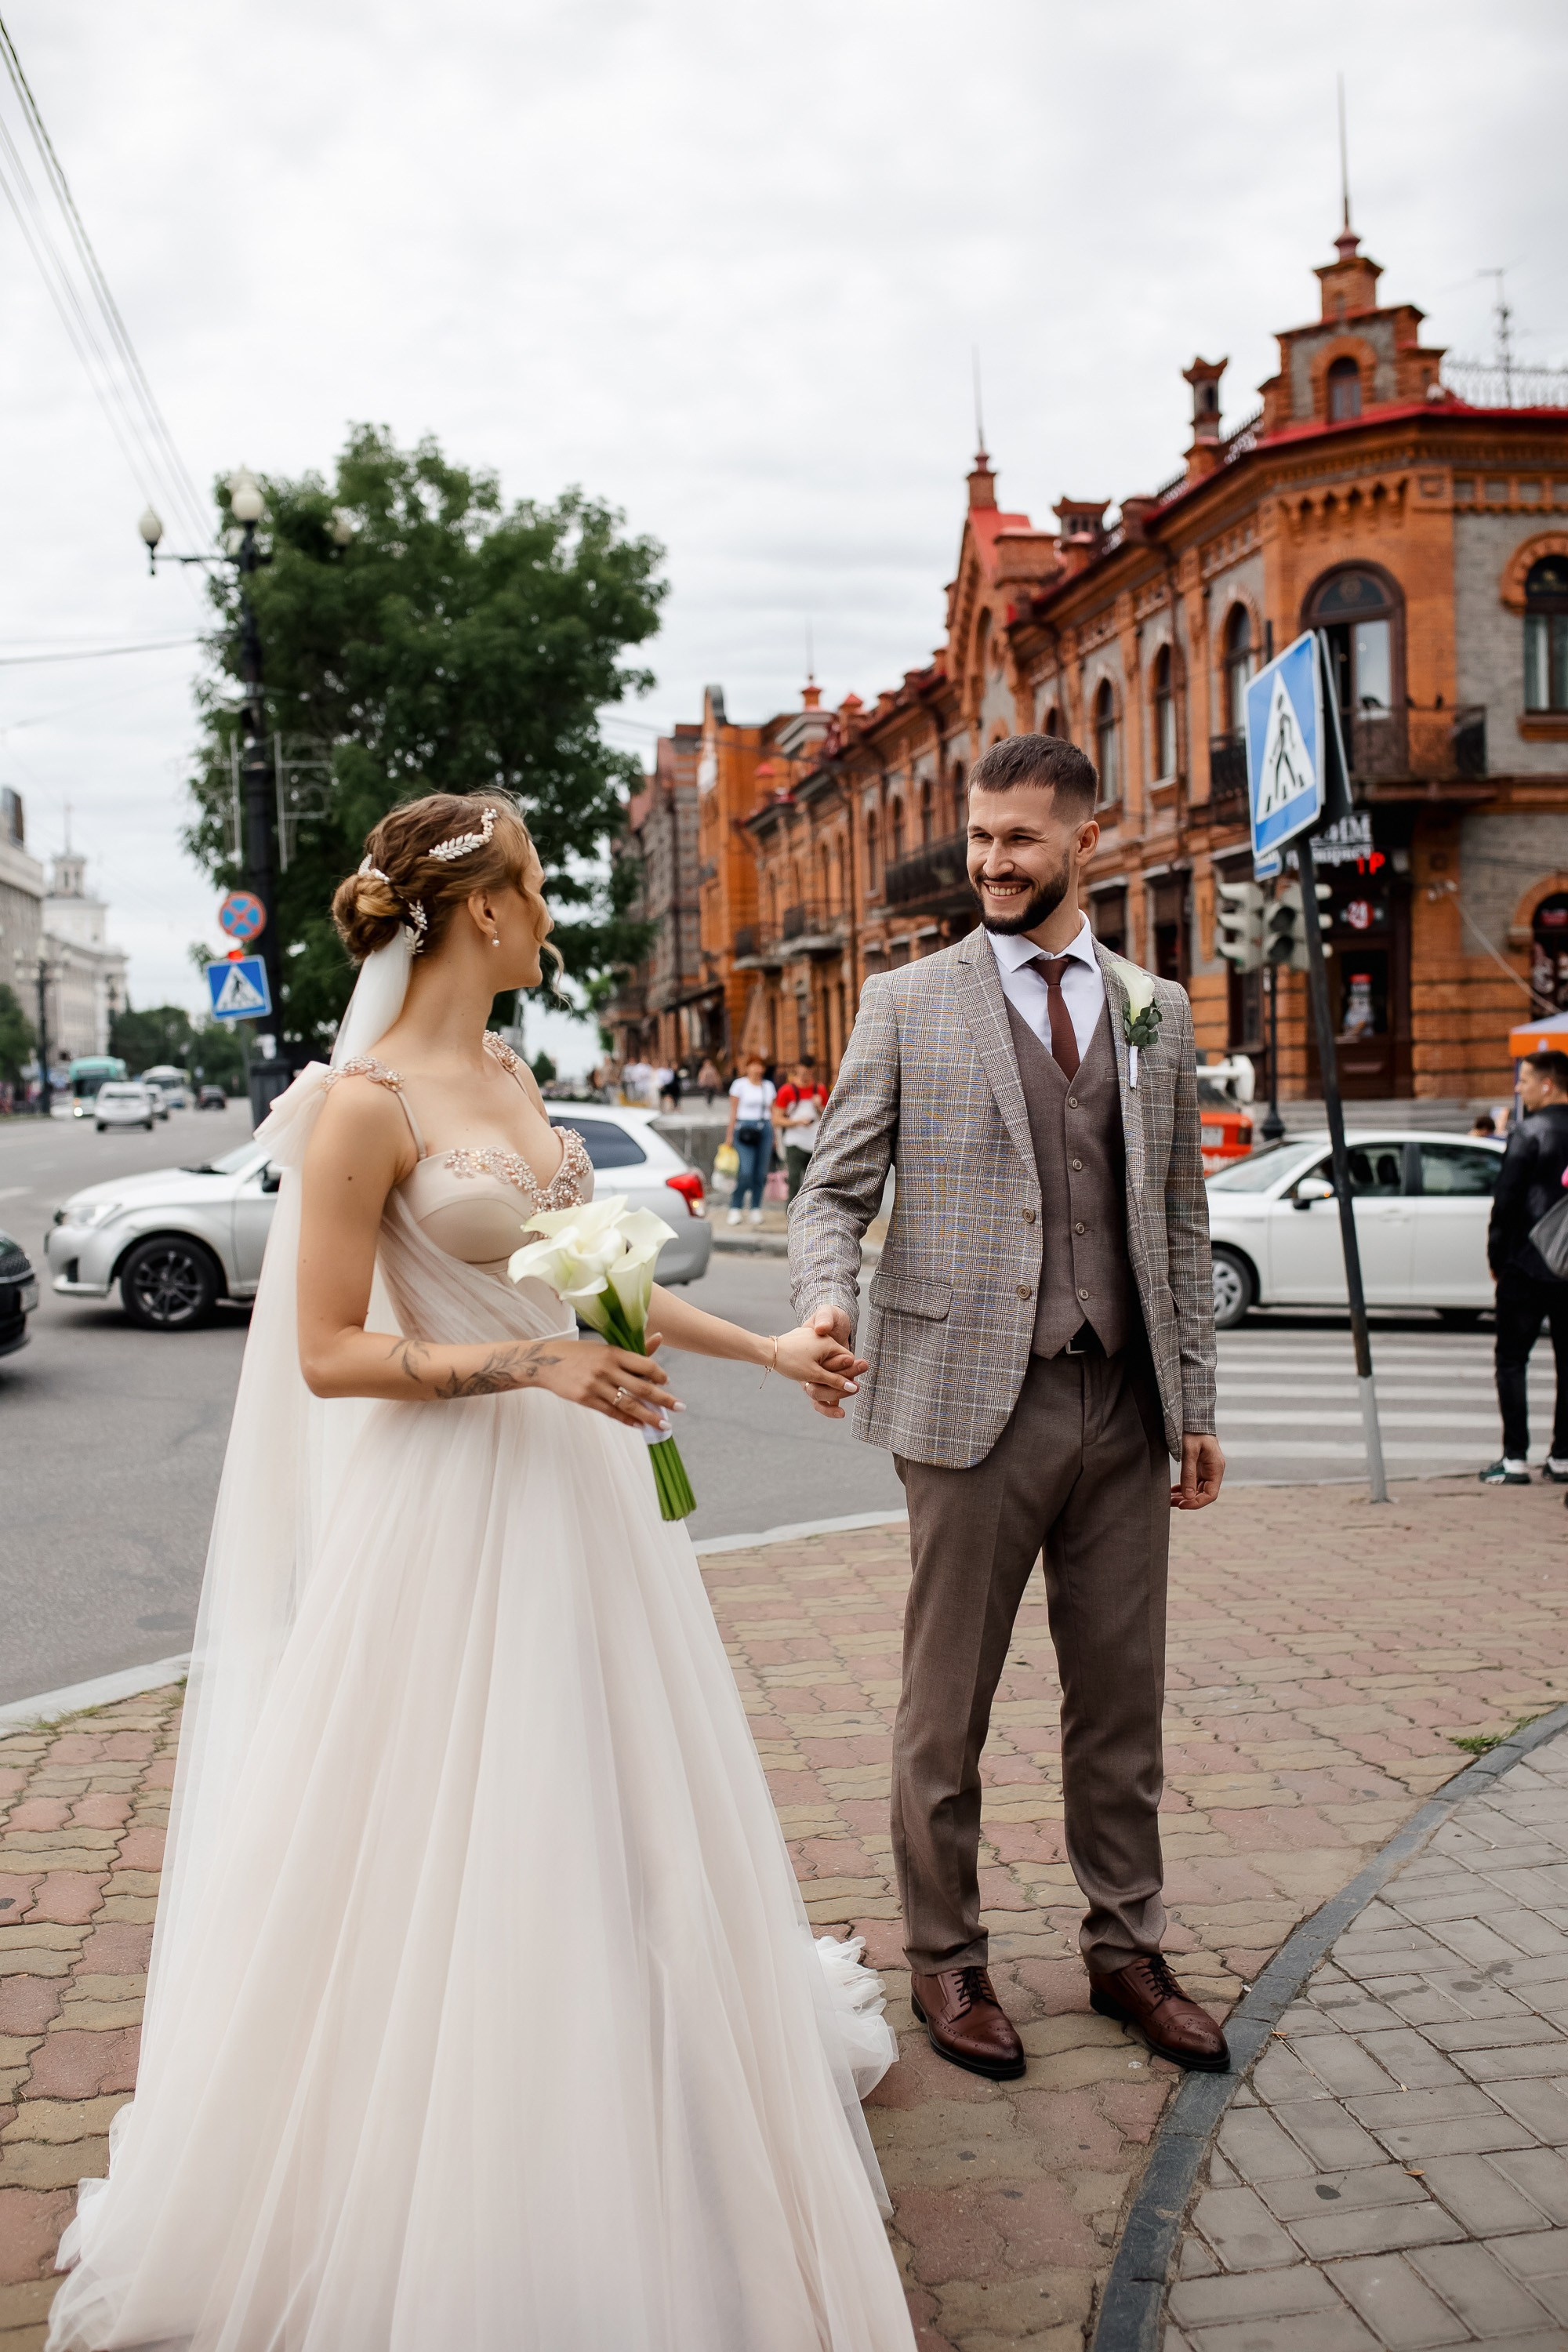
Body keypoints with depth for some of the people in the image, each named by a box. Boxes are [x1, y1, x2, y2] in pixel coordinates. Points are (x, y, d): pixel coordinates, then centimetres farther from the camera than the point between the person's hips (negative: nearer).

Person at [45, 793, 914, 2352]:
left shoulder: (507, 1080, 9)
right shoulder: (366, 1105, -15)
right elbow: (329, 1354, -16)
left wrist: (766, 1350, 20)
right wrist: (523, 1365, -24)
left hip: (578, 1485, 8)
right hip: (458, 1502, -8)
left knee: (609, 1830, 17)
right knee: (455, 1851, 2)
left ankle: (615, 2155, 38)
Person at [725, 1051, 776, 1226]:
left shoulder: (769, 1086, 14)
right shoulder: (740, 1085, 2)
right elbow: (733, 1111, 1)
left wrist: (773, 1134, 13)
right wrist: (730, 1134, -4)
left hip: (765, 1128, 4)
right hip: (745, 1128, -4)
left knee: (761, 1172, 3)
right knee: (746, 1171, -14)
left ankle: (756, 1209, 12)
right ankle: (735, 1209, -4)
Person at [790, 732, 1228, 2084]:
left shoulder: (1158, 1012, 11)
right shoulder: (907, 1004, 2)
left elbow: (1181, 1221, 12)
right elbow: (836, 1190, 0)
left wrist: (1198, 1403, 9)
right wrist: (828, 1300, -21)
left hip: (1125, 1404, 3)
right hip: (973, 1401, -3)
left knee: (1124, 1697, 12)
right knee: (948, 1706, 7)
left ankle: (1127, 1948, 29)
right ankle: (947, 1959, 24)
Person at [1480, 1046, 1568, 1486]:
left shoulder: (1529, 1132, -11)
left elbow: (1506, 1199, -12)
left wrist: (1496, 1255, -2)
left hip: (1527, 1267, -5)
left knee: (1512, 1360, 1)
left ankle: (1515, 1459, -2)